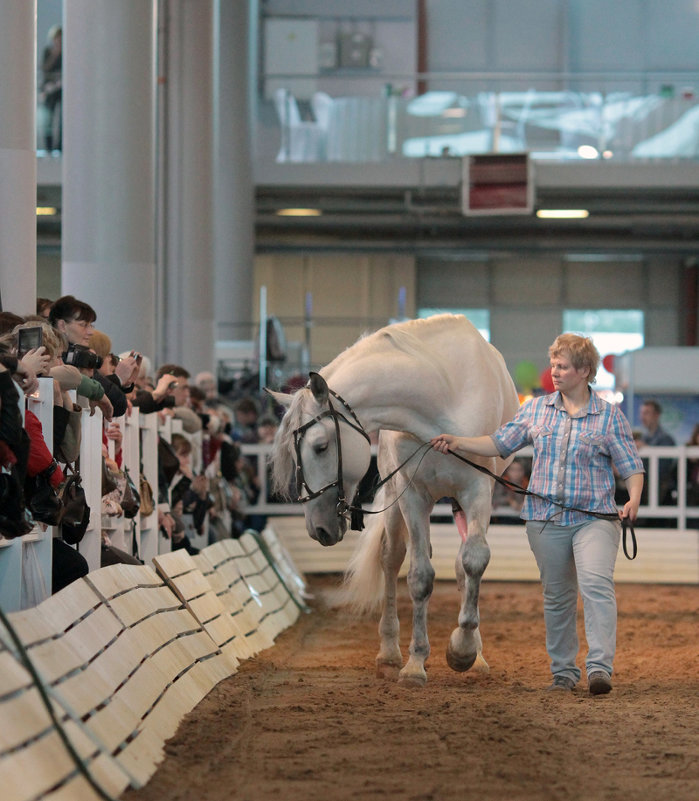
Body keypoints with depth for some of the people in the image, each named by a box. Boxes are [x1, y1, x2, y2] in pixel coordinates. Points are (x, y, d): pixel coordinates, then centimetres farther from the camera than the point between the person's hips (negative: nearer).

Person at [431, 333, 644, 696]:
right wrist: (456, 443, 3)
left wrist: (633, 499, -19)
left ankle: (599, 668, -26)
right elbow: (501, 443, 13)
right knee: (556, 597, 10)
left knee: (596, 585, -22)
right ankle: (563, 672, 21)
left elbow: (632, 466, -1)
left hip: (594, 519, -4)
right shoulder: (536, 409, 9)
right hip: (545, 519, 4)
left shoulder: (610, 416, 0)